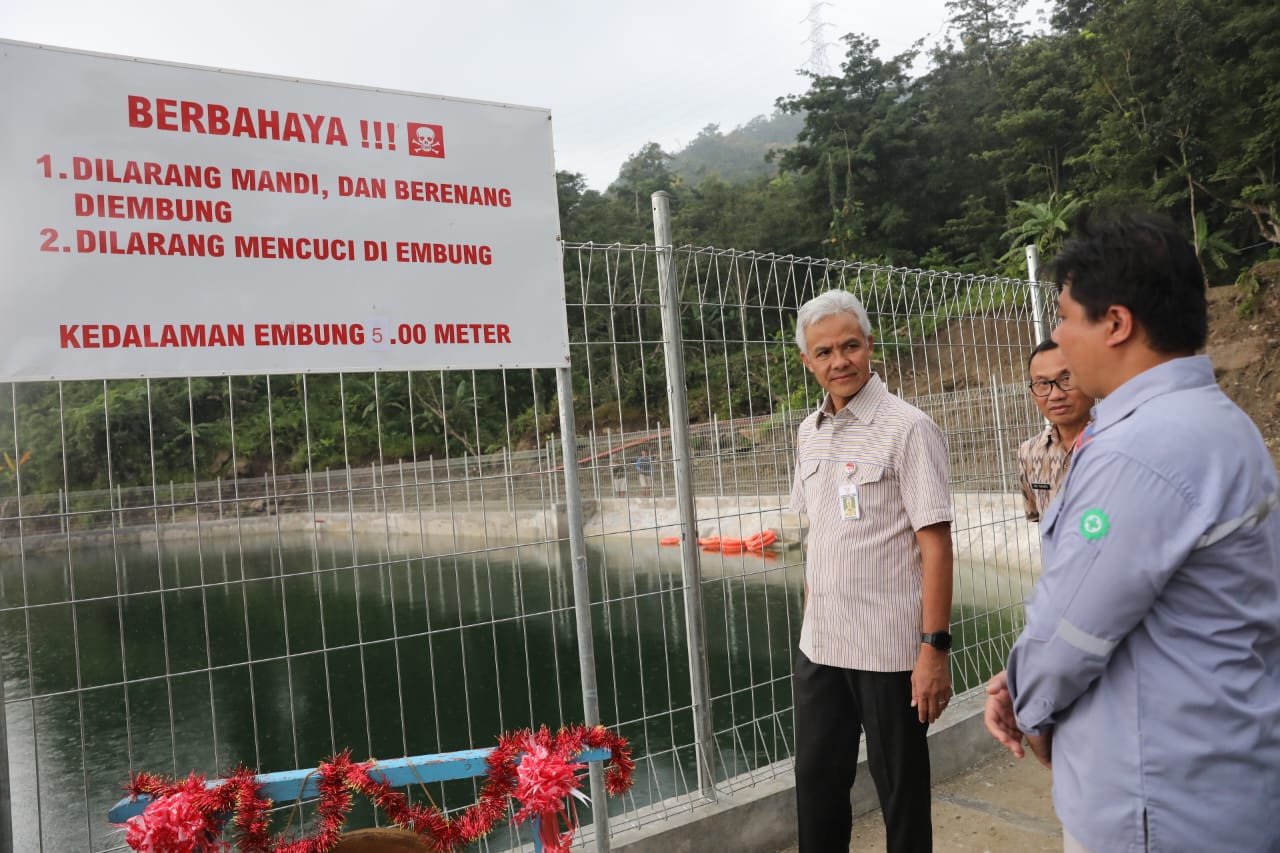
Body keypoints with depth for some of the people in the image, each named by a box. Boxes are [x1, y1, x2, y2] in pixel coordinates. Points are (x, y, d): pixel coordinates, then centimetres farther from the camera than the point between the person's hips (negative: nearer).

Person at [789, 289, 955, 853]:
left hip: (889, 650, -6)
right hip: (819, 647, 6)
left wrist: (935, 648, -17)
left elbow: (936, 545, -14)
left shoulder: (907, 429, -12)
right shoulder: (809, 433, 8)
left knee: (901, 791, 10)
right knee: (815, 782, 16)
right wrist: (811, 621, 14)